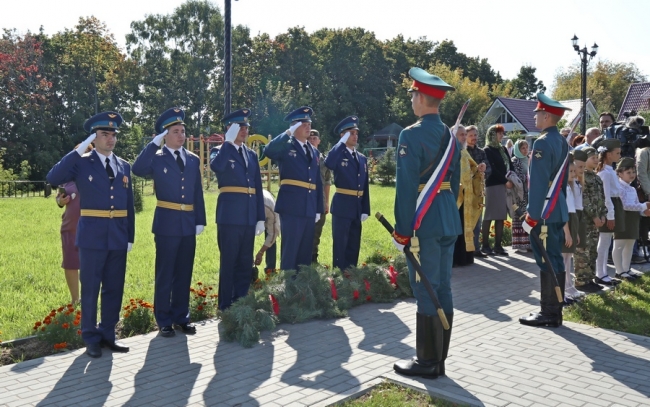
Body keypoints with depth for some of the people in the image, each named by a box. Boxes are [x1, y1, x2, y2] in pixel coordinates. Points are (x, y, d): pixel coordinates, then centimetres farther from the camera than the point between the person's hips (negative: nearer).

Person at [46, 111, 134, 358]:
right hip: (92, 235, -4)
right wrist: (78, 151, -20)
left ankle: (108, 334, 22)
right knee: (90, 289, 5)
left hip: (118, 237, 4)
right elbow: (53, 178, -19)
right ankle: (91, 338, 16)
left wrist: (130, 236, 8)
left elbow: (129, 204, 11)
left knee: (114, 288, 10)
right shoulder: (81, 163, -1)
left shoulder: (124, 166, 11)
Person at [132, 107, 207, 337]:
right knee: (165, 274, 4)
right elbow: (138, 170, -25)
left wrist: (200, 221, 5)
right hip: (167, 223, -4)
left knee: (184, 273, 11)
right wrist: (154, 143, -21)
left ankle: (181, 317, 23)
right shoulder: (156, 158, -3)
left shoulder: (193, 160, 9)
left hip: (188, 223, 4)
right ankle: (164, 320, 15)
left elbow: (198, 193, 9)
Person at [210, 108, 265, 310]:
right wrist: (228, 141, -18)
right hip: (230, 215, -5)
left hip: (249, 216, 5)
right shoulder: (221, 151, 0)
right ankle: (226, 307, 11)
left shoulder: (252, 154, 16)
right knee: (228, 263, 2)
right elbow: (216, 167, -26)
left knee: (245, 263, 11)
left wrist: (260, 217, 8)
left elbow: (258, 188, 13)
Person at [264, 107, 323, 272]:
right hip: (292, 206, -6)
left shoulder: (314, 151, 17)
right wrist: (288, 133, -20)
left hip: (309, 208, 6)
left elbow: (318, 182, 16)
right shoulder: (285, 146, -2)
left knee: (306, 250, 11)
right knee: (290, 249, -2)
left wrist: (319, 209, 12)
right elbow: (268, 151, -26)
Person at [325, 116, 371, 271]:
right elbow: (328, 163, -31)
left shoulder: (362, 158, 13)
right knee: (340, 244, 0)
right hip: (342, 206, -6)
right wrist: (342, 143, -21)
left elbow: (365, 186, 12)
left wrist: (366, 210, 6)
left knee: (354, 244, 13)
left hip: (357, 207, 6)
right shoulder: (338, 154, -5)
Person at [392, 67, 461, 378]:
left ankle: (427, 362, 10)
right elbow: (455, 183, 15)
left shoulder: (411, 135, -13)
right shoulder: (450, 136, 12)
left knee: (426, 291, -1)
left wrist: (402, 230, -13)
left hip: (424, 222, -8)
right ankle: (438, 359, 23)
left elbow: (407, 187, -17)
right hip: (449, 220, 8)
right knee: (442, 288, 12)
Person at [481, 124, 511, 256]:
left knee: (501, 216, 5)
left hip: (504, 185, 7)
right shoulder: (487, 150, -2)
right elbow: (492, 169, -10)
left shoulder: (503, 149, 18)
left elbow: (509, 166, 13)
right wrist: (505, 181, -11)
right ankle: (485, 245, 1)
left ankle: (498, 245, 8)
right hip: (493, 185, -6)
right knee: (489, 216, -4)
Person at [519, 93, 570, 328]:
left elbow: (538, 184, -19)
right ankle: (555, 311, 20)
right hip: (558, 210, 9)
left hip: (544, 212, -9)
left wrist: (532, 215, -17)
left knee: (546, 262, -4)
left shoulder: (542, 143, -15)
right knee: (555, 260, 12)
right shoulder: (562, 142, 13)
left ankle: (549, 314, 3)